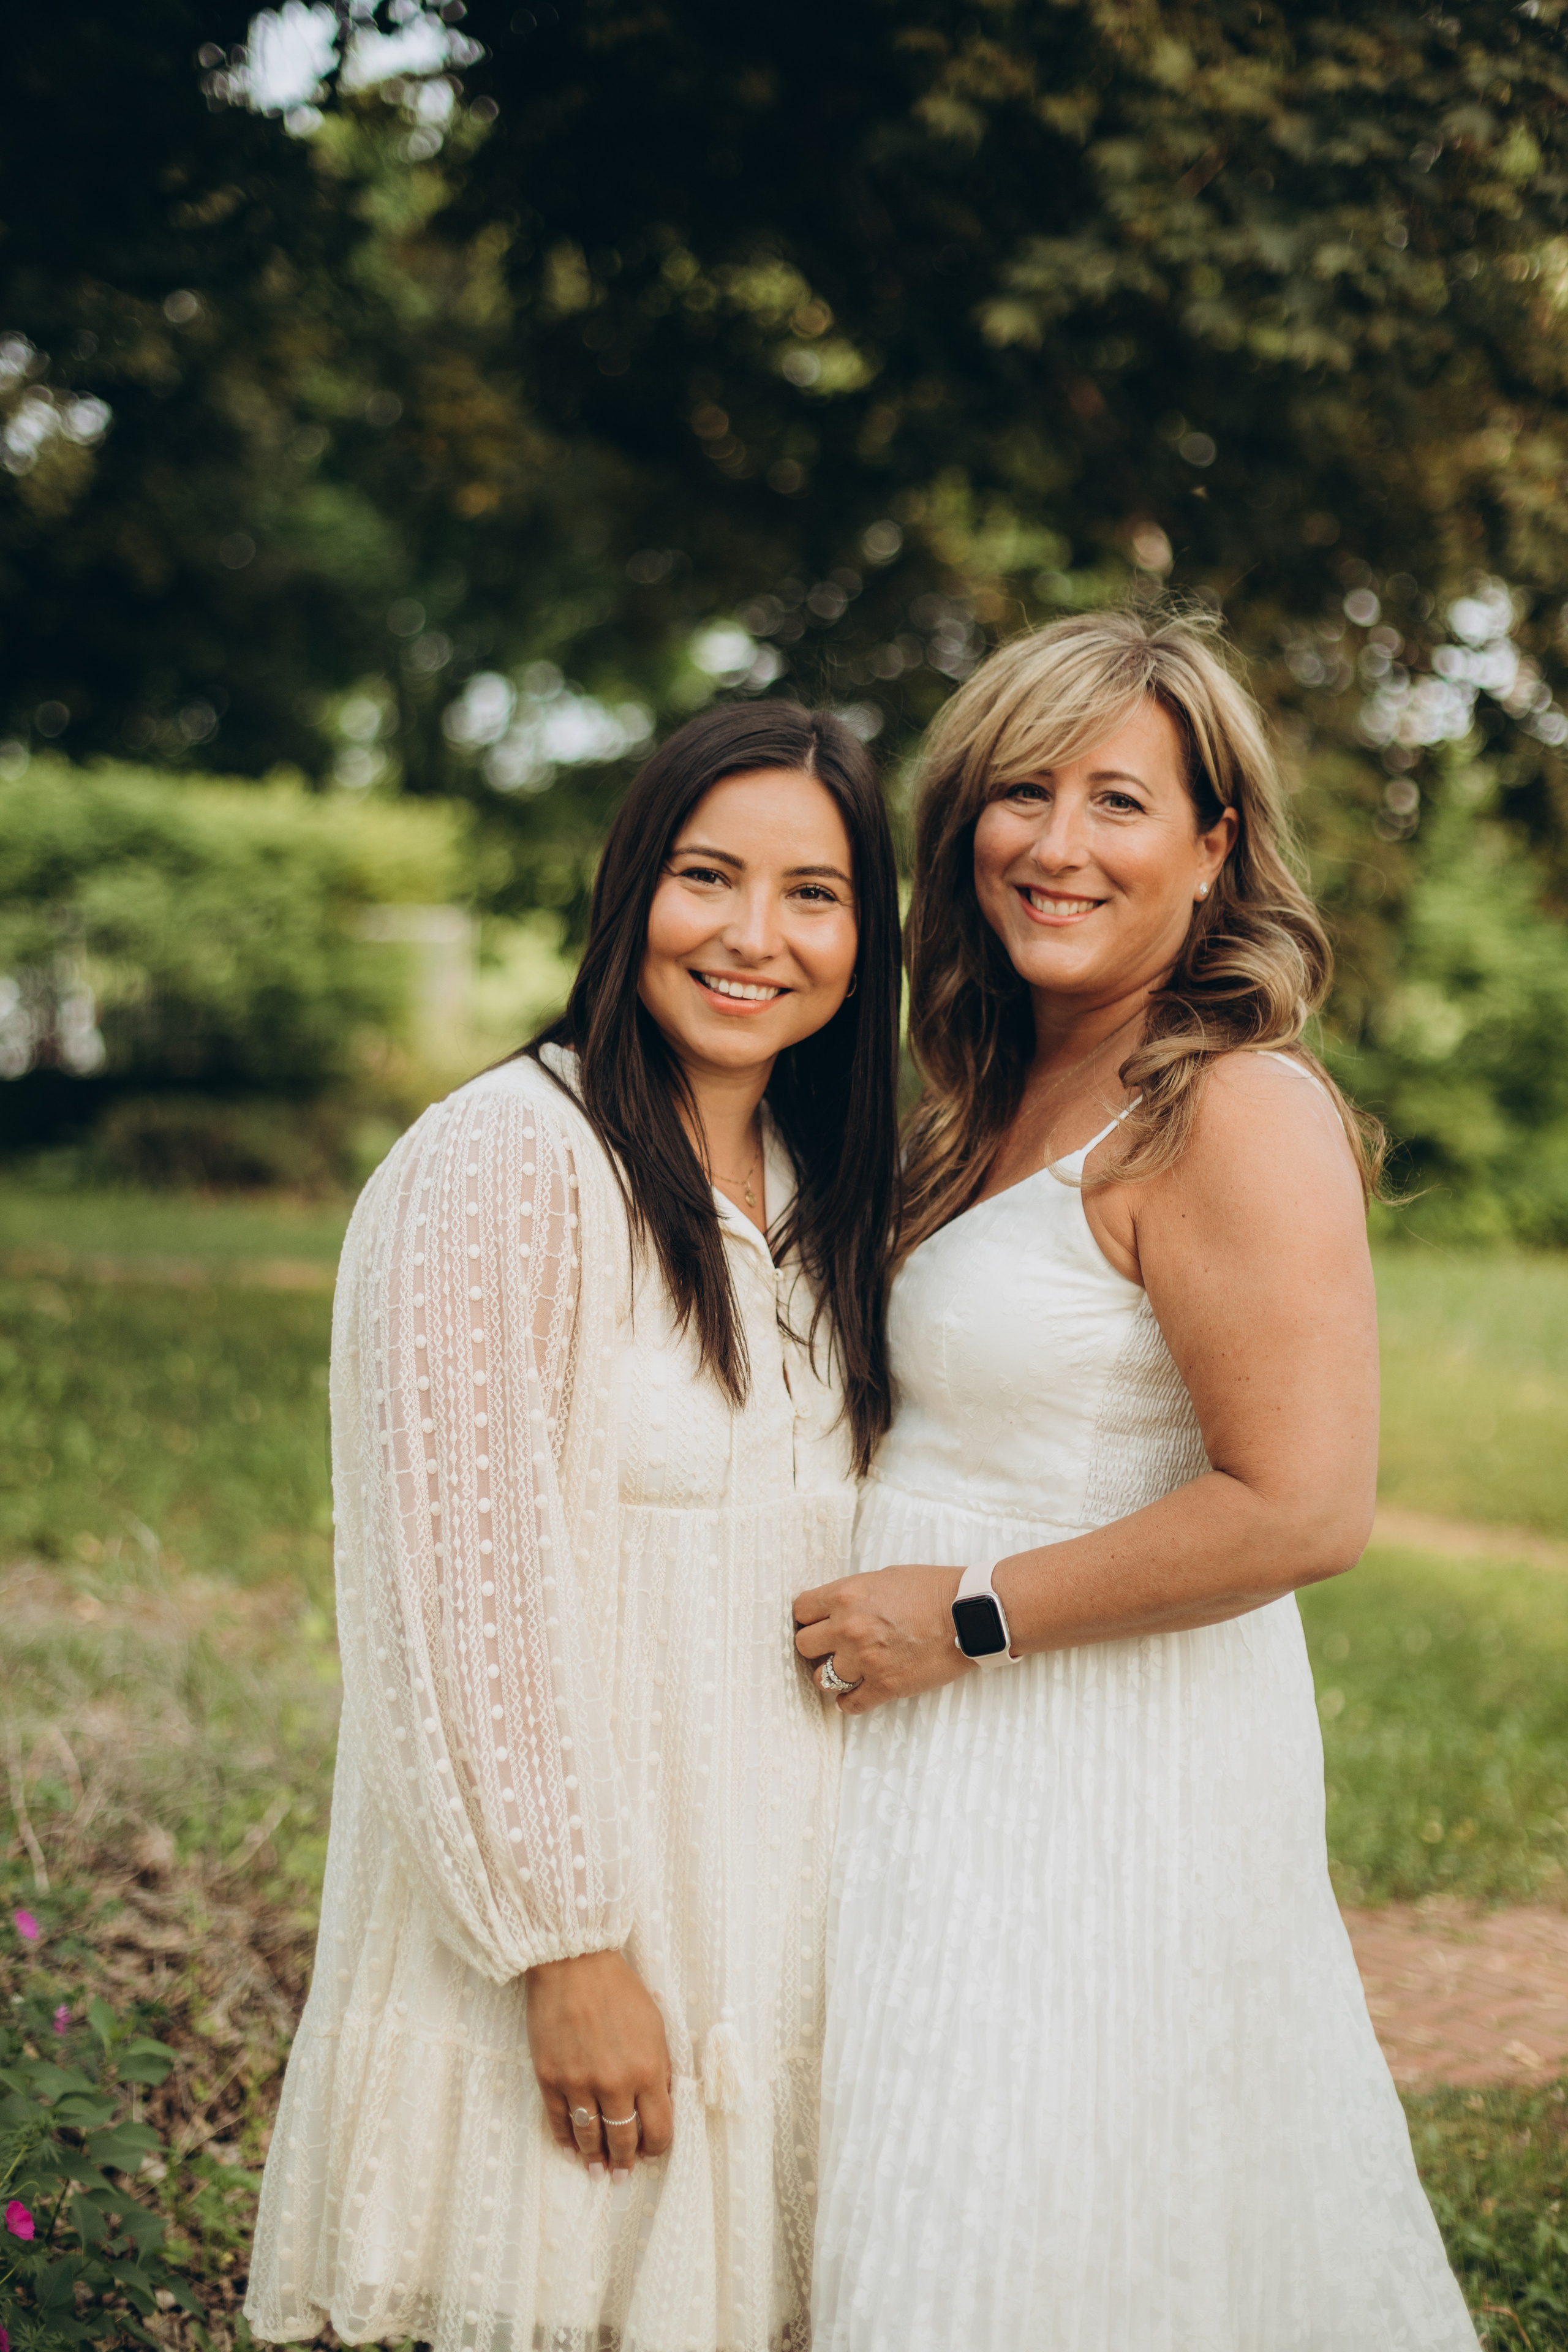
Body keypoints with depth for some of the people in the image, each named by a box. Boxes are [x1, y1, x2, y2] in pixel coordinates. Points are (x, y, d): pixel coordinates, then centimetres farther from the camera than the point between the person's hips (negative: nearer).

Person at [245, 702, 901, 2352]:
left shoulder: (820, 1190, 10)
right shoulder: (506, 1160, -14)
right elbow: (461, 1594, -18)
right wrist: (566, 1949, -18)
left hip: (774, 1894, 7)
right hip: (580, 1919, -7)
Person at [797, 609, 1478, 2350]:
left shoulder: (1236, 1111, -17)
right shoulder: (1001, 1105, 11)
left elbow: (1300, 1508, -24)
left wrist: (969, 1616, -18)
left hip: (1113, 1768, -9)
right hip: (955, 1750, 9)